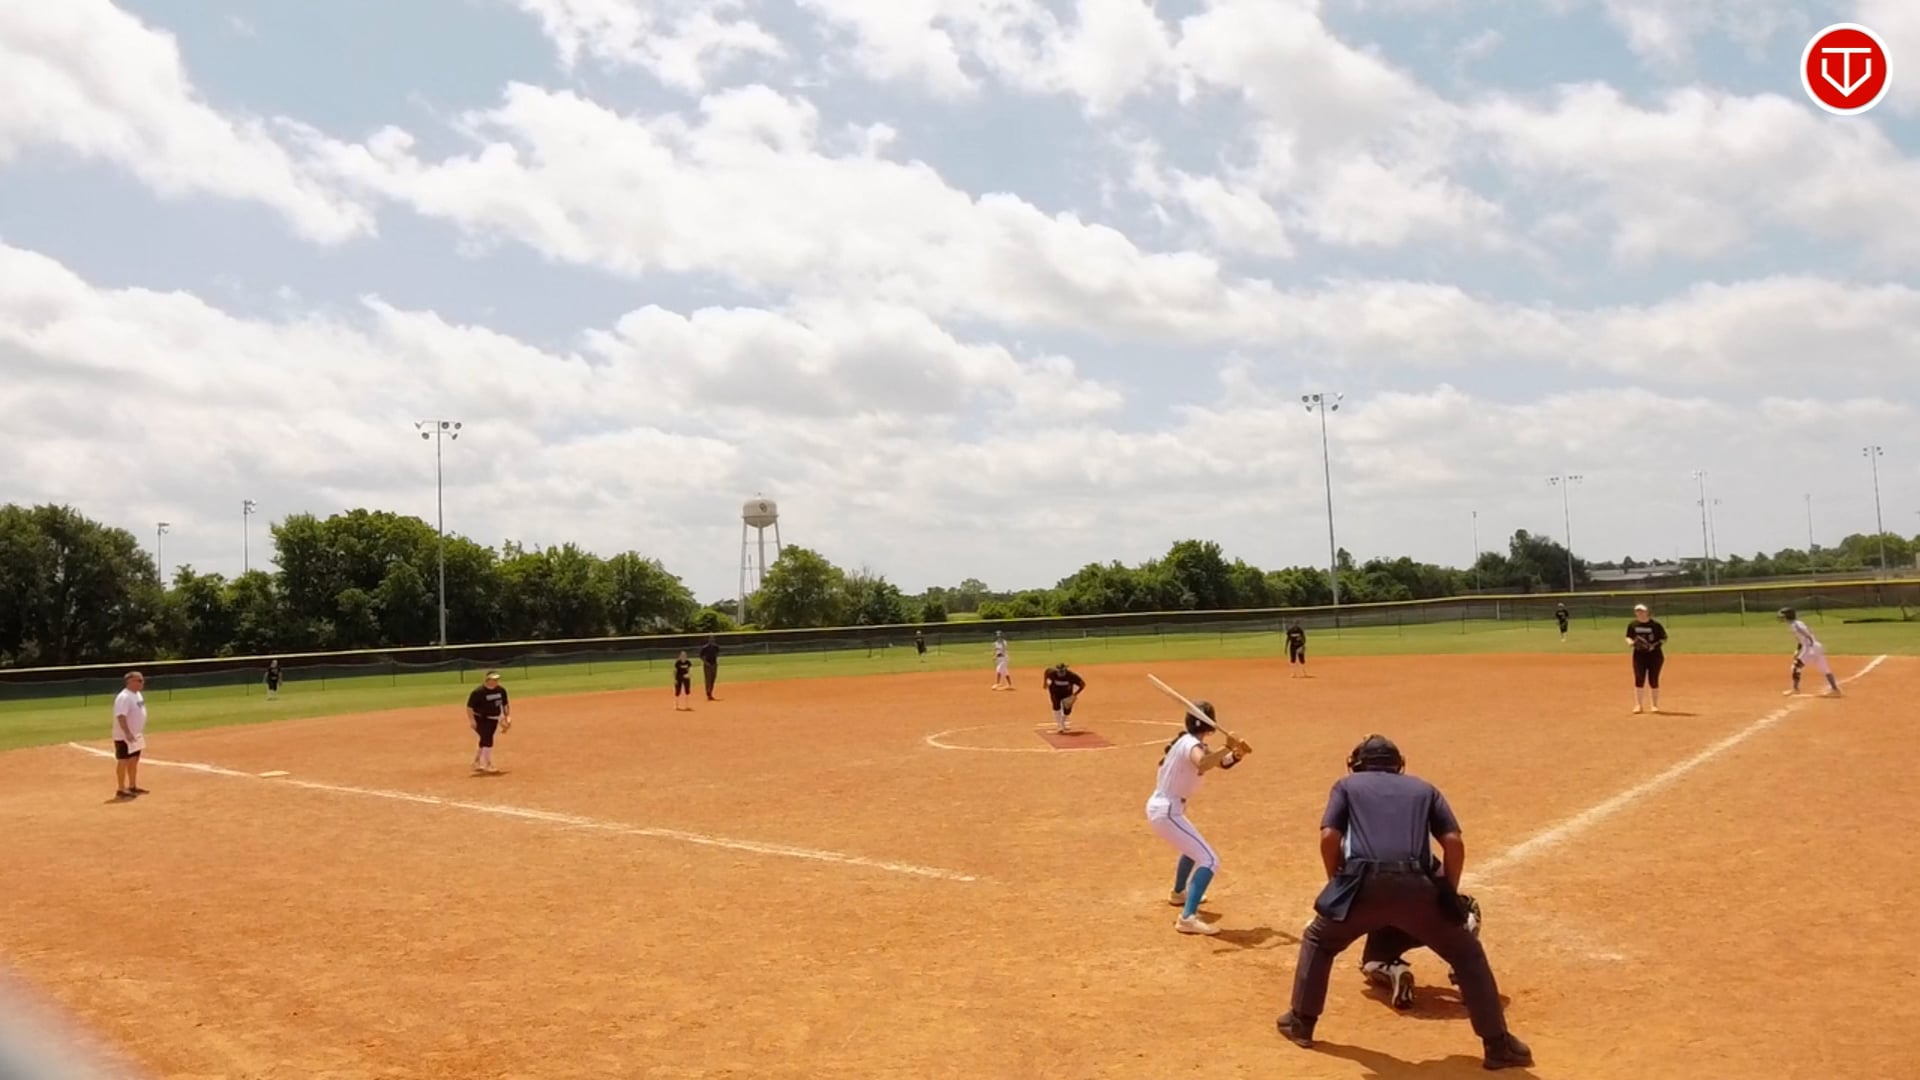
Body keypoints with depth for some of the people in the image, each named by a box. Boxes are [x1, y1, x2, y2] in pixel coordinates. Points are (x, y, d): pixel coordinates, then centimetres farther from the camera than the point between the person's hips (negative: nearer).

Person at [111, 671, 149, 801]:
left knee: (134, 761, 16)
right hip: (124, 736, -10)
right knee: (123, 762, -3)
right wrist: (127, 733, -35)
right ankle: (121, 790, 2)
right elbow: (121, 716, -29)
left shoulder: (138, 694, 10)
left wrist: (140, 732, 22)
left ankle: (132, 787, 26)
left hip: (136, 735, 10)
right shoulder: (124, 697, -22)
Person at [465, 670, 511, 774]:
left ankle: (476, 763, 29)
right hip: (480, 719, -6)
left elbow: (505, 704, 12)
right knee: (487, 739, -15)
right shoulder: (478, 691, -19)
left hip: (493, 719, 6)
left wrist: (507, 716, 2)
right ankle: (488, 765, -9)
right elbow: (469, 707, -16)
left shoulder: (501, 690, -1)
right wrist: (472, 720, -22)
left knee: (485, 740, 13)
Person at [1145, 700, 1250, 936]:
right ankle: (1187, 917, -20)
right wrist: (1227, 747, -37)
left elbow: (1222, 763, 11)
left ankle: (1179, 893, 54)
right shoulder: (1190, 744, -20)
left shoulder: (1191, 743, 10)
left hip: (1160, 808, 10)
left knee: (1194, 848, 34)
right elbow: (1203, 763, -44)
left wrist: (1236, 754, -8)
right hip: (1166, 812, -10)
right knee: (1209, 860, -14)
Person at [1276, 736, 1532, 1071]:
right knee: (1467, 954, 21)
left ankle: (1301, 1023, 29)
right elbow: (1454, 842, 13)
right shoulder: (1423, 788, 27)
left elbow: (1329, 837, 7)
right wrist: (1448, 895, 22)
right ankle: (1498, 1045, 20)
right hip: (1417, 886, 1)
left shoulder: (1347, 785, 23)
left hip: (1365, 883, -1)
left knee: (1318, 941, 26)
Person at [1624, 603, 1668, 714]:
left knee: (1653, 680, 3)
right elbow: (1628, 637, 12)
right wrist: (1631, 642, -10)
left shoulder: (1655, 624, -8)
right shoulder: (1632, 624, 1)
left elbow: (1664, 639, -2)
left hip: (1654, 655, -2)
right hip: (1639, 655, 2)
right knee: (1639, 680, -1)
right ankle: (1637, 705, 5)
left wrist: (1654, 645, -18)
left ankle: (1655, 705, 16)